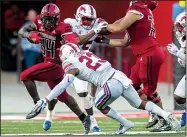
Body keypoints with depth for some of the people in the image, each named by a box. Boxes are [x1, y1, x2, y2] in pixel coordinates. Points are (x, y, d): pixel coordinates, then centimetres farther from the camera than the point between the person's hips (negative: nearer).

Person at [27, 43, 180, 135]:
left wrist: (45, 101, -15)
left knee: (100, 105, 20)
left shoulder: (72, 65, 0)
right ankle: (167, 115, 7)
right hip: (120, 76, 7)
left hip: (113, 84, -7)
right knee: (140, 104, 19)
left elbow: (64, 85, -14)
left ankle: (126, 124, 21)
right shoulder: (87, 54, 22)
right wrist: (93, 94, 47)